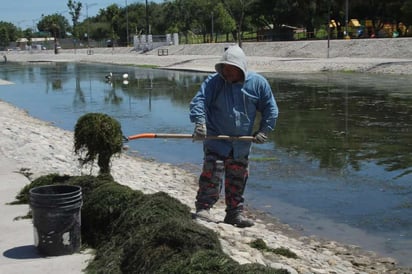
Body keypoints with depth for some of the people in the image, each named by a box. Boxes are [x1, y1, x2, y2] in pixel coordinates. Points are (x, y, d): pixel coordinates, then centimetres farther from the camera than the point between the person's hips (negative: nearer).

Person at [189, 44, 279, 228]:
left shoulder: (258, 83, -1)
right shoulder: (213, 81, -7)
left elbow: (270, 109, 6)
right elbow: (198, 101, -12)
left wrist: (264, 131, -1)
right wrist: (199, 122, -29)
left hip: (242, 144, 3)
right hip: (216, 140, -3)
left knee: (238, 179, 10)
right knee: (212, 174, -13)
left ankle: (235, 213, 21)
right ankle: (203, 208, -3)